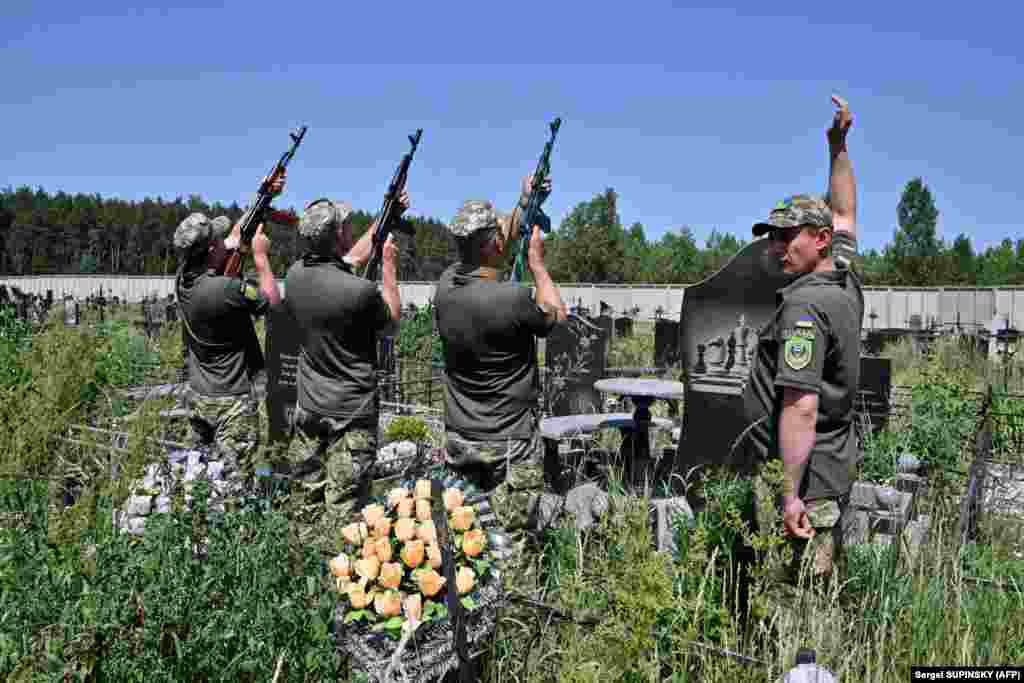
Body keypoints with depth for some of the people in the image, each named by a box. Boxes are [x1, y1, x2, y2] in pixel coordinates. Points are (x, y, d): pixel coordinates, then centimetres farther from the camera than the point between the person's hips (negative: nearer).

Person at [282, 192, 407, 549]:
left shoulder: (296, 275, -3)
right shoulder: (361, 291, -23)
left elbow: (349, 259, 15)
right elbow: (392, 323, -2)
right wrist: (389, 267, 4)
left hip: (308, 408, 7)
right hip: (352, 413, -6)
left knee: (305, 500, 17)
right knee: (341, 508, 2)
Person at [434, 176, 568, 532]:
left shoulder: (446, 285, -3)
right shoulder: (513, 298, -23)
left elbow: (487, 252, 18)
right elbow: (556, 315, -1)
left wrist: (523, 205, 21)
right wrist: (536, 261, 7)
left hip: (458, 442, 7)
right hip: (508, 448, -7)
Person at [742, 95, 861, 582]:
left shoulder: (804, 306, -18)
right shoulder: (845, 282, 8)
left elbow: (801, 408, -24)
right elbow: (844, 215, 27)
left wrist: (790, 494, -23)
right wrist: (839, 147, 30)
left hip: (801, 473, -10)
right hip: (836, 471, 10)